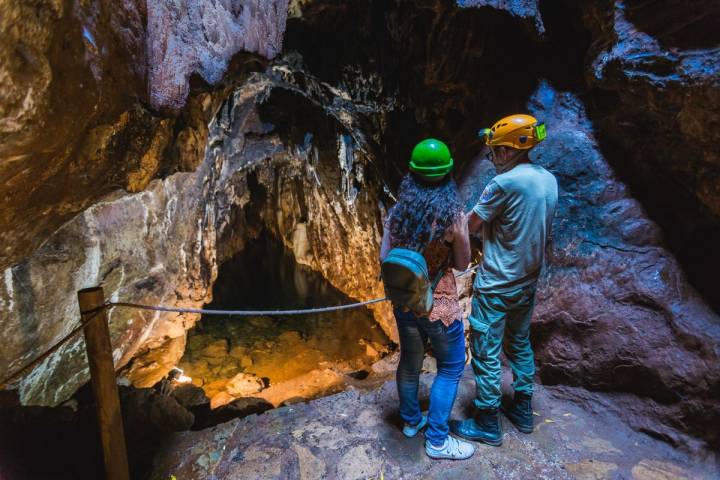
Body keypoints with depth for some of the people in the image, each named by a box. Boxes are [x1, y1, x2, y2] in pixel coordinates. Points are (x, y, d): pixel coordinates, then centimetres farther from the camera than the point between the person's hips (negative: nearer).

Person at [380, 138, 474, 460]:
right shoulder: (453, 216, -18)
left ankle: (411, 421, 42)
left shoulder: (398, 211, -7)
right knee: (450, 368, 15)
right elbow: (462, 264, -7)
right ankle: (437, 441, 24)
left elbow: (384, 257, -3)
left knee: (410, 361, 23)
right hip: (439, 305, -4)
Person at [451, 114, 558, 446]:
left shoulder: (504, 184, -21)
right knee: (520, 345, 21)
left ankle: (487, 425, 18)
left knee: (486, 354, 5)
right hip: (528, 282, 8)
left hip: (496, 286, -8)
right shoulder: (549, 180, 4)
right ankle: (523, 411, 36)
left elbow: (468, 226, -14)